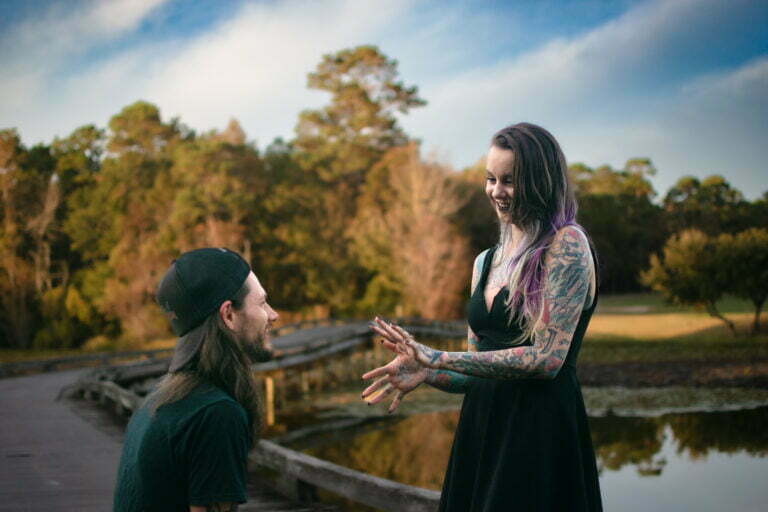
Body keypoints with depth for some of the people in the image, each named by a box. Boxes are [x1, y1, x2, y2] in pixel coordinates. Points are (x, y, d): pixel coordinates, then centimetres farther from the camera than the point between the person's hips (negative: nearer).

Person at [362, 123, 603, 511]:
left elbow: (546, 358, -16)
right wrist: (424, 374, -4)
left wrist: (438, 358, -15)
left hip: (541, 433, -6)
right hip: (480, 431, 6)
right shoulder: (485, 262, 13)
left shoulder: (567, 244, -8)